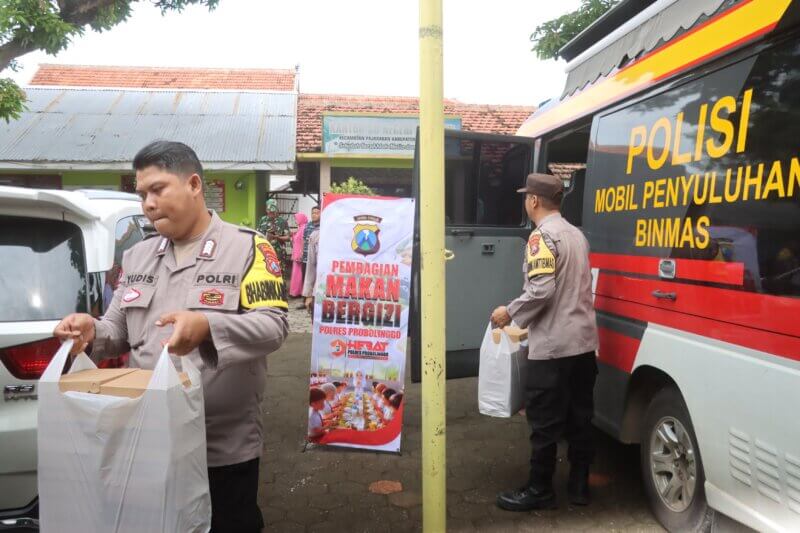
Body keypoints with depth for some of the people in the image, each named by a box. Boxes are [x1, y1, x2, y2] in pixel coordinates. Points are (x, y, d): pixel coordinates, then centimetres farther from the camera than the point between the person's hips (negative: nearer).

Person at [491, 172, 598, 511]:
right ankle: (579, 485, 24)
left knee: (545, 421, 2)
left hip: (552, 346, -9)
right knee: (580, 417, 14)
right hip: (583, 341, 9)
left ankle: (540, 490, 12)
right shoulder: (576, 234, 15)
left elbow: (542, 290, -23)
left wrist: (510, 312, -8)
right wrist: (523, 315, 25)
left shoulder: (542, 235, -13)